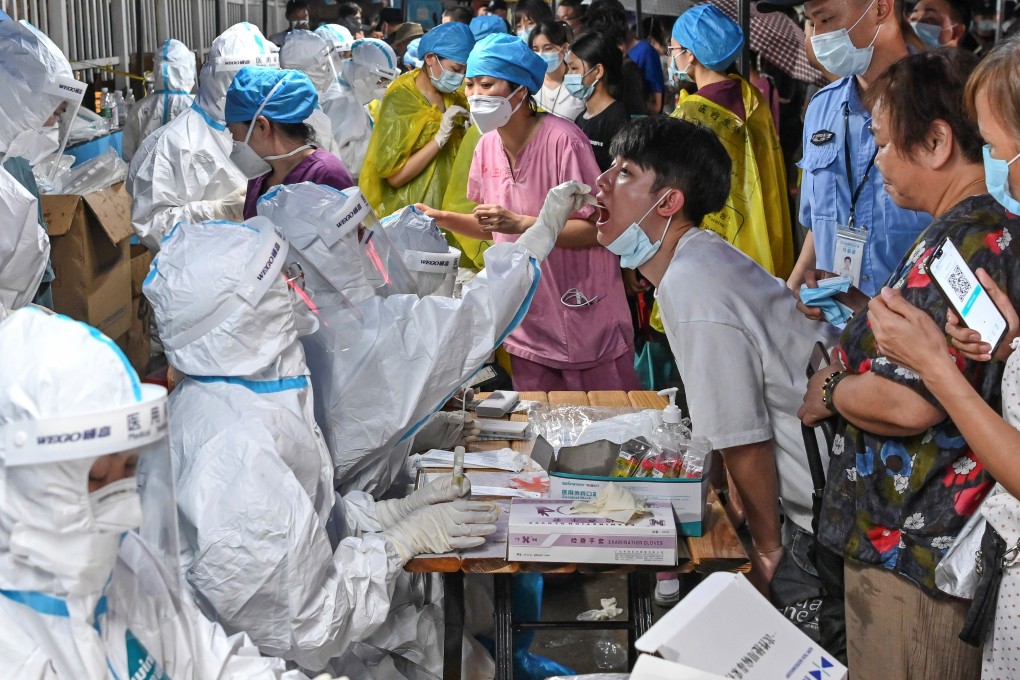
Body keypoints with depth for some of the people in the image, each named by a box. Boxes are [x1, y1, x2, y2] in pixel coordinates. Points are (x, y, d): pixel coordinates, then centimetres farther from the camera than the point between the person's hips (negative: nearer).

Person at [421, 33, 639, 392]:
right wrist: (442, 218, -2)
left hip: (585, 319, -6)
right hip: (529, 324, 6)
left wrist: (521, 223, -28)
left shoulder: (562, 140, -19)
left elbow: (596, 229, -20)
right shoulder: (488, 145, 3)